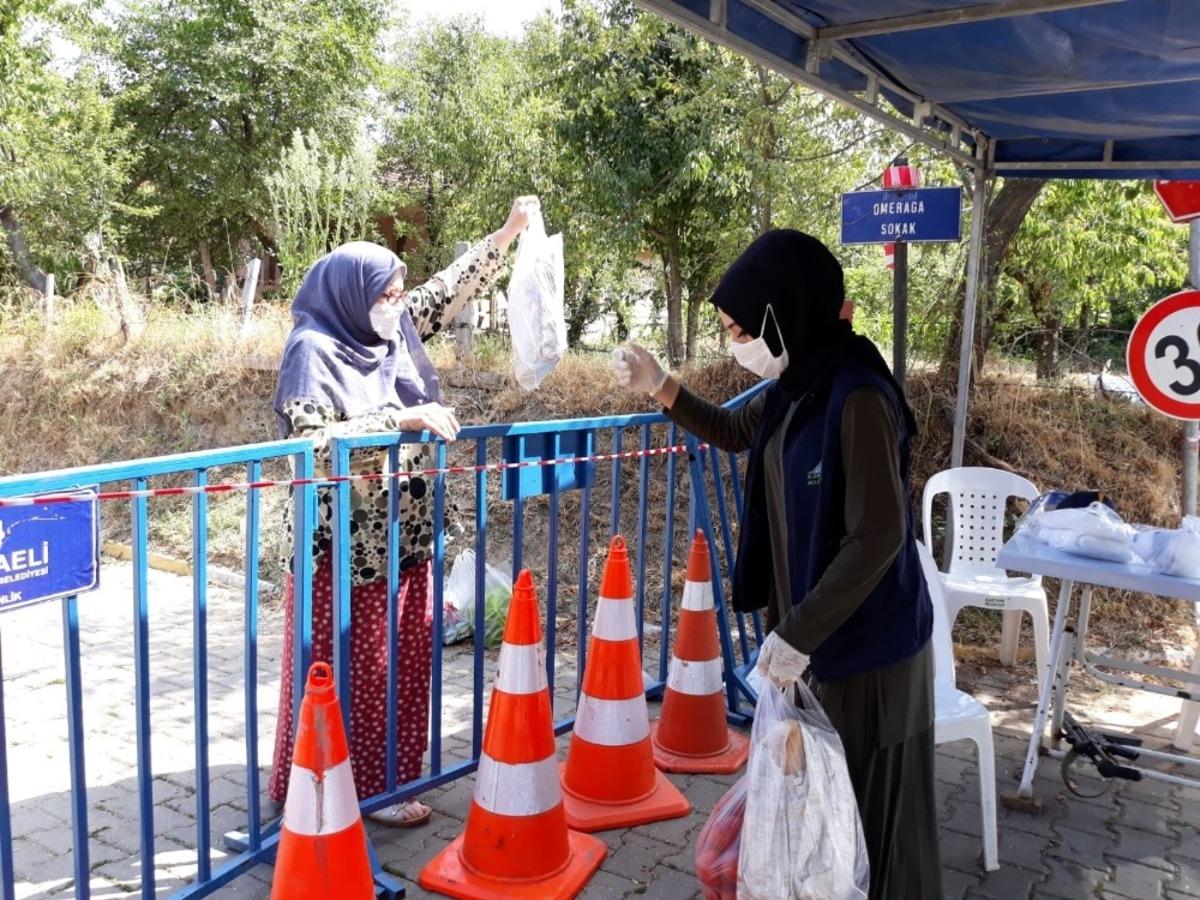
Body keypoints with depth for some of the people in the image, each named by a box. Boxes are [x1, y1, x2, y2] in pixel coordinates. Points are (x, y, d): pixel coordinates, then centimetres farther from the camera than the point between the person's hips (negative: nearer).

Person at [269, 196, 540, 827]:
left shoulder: (396, 329, 6)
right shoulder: (315, 352, -15)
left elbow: (452, 288, 15)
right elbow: (312, 443, -25)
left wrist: (508, 233, 9)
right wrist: (402, 420, -26)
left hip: (404, 535, 8)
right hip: (348, 545, -8)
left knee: (404, 658, 15)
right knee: (349, 668, 3)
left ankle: (387, 772, 31)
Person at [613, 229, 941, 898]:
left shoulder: (858, 397, -24)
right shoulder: (798, 386, 2)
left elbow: (878, 536, -26)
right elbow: (735, 433, 21)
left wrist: (799, 632, -23)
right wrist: (660, 388, 8)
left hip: (868, 641, -8)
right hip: (815, 625, 8)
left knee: (873, 801, 9)